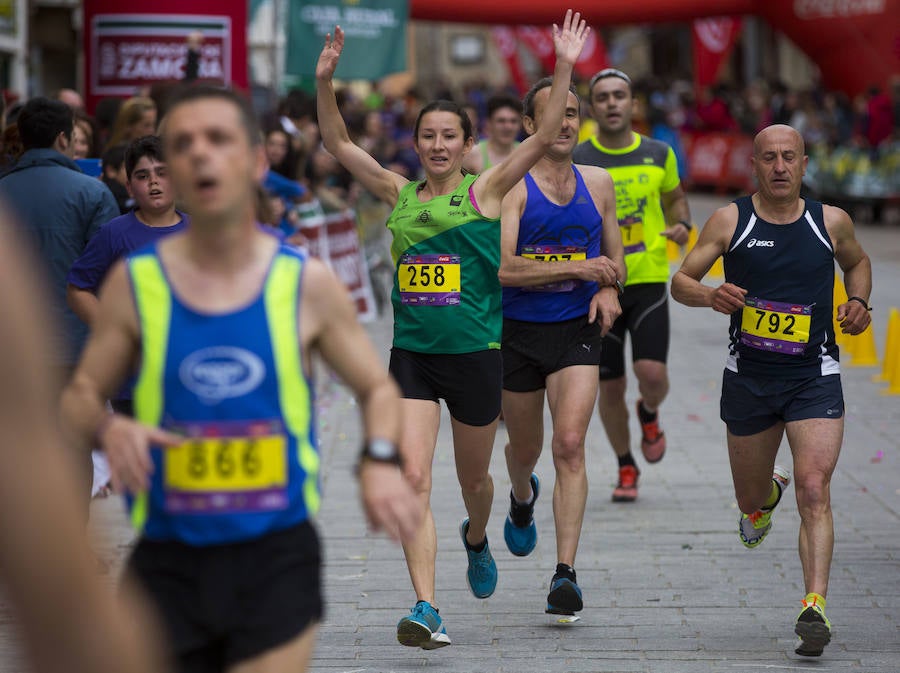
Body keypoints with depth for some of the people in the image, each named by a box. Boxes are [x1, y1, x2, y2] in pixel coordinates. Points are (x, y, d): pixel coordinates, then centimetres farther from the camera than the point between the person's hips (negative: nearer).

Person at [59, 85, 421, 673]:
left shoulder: (306, 283, 1)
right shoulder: (135, 282, 0)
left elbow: (377, 387, 11)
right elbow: (79, 398, 8)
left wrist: (382, 460, -9)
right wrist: (107, 429, -15)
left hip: (278, 557, 0)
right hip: (168, 556, 1)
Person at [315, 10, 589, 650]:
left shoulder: (484, 192, 0)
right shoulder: (399, 193, 7)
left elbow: (545, 137, -8)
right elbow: (339, 145, 6)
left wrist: (564, 69, -16)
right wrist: (325, 83, -6)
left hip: (475, 352, -1)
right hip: (411, 355, 1)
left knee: (473, 476, 16)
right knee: (412, 478, -13)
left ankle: (477, 540, 51)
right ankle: (426, 609, -15)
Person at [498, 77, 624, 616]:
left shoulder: (598, 184, 7)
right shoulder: (512, 186, -8)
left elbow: (615, 257, 20)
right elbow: (503, 268, -18)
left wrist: (610, 291, -1)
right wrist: (577, 269, -22)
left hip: (578, 330, 1)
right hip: (519, 331, -1)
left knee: (570, 446, -16)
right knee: (525, 448, 17)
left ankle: (566, 573, -19)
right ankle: (523, 498, 55)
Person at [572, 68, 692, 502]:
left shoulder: (658, 154, 3)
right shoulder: (575, 162, -4)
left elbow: (675, 197, 20)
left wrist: (681, 225, 0)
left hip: (648, 280, 0)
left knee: (652, 374, -17)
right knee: (610, 388, 3)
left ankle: (649, 414, 21)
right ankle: (626, 469, 26)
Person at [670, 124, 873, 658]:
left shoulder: (831, 222, 2)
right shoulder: (730, 222, -2)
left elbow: (857, 261, 23)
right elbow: (681, 281, -1)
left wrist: (859, 302, 2)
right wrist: (710, 295, -23)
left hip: (814, 378, -1)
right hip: (749, 377, 1)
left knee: (814, 492, -18)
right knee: (751, 498, 17)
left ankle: (816, 607, -22)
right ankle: (768, 493, 55)